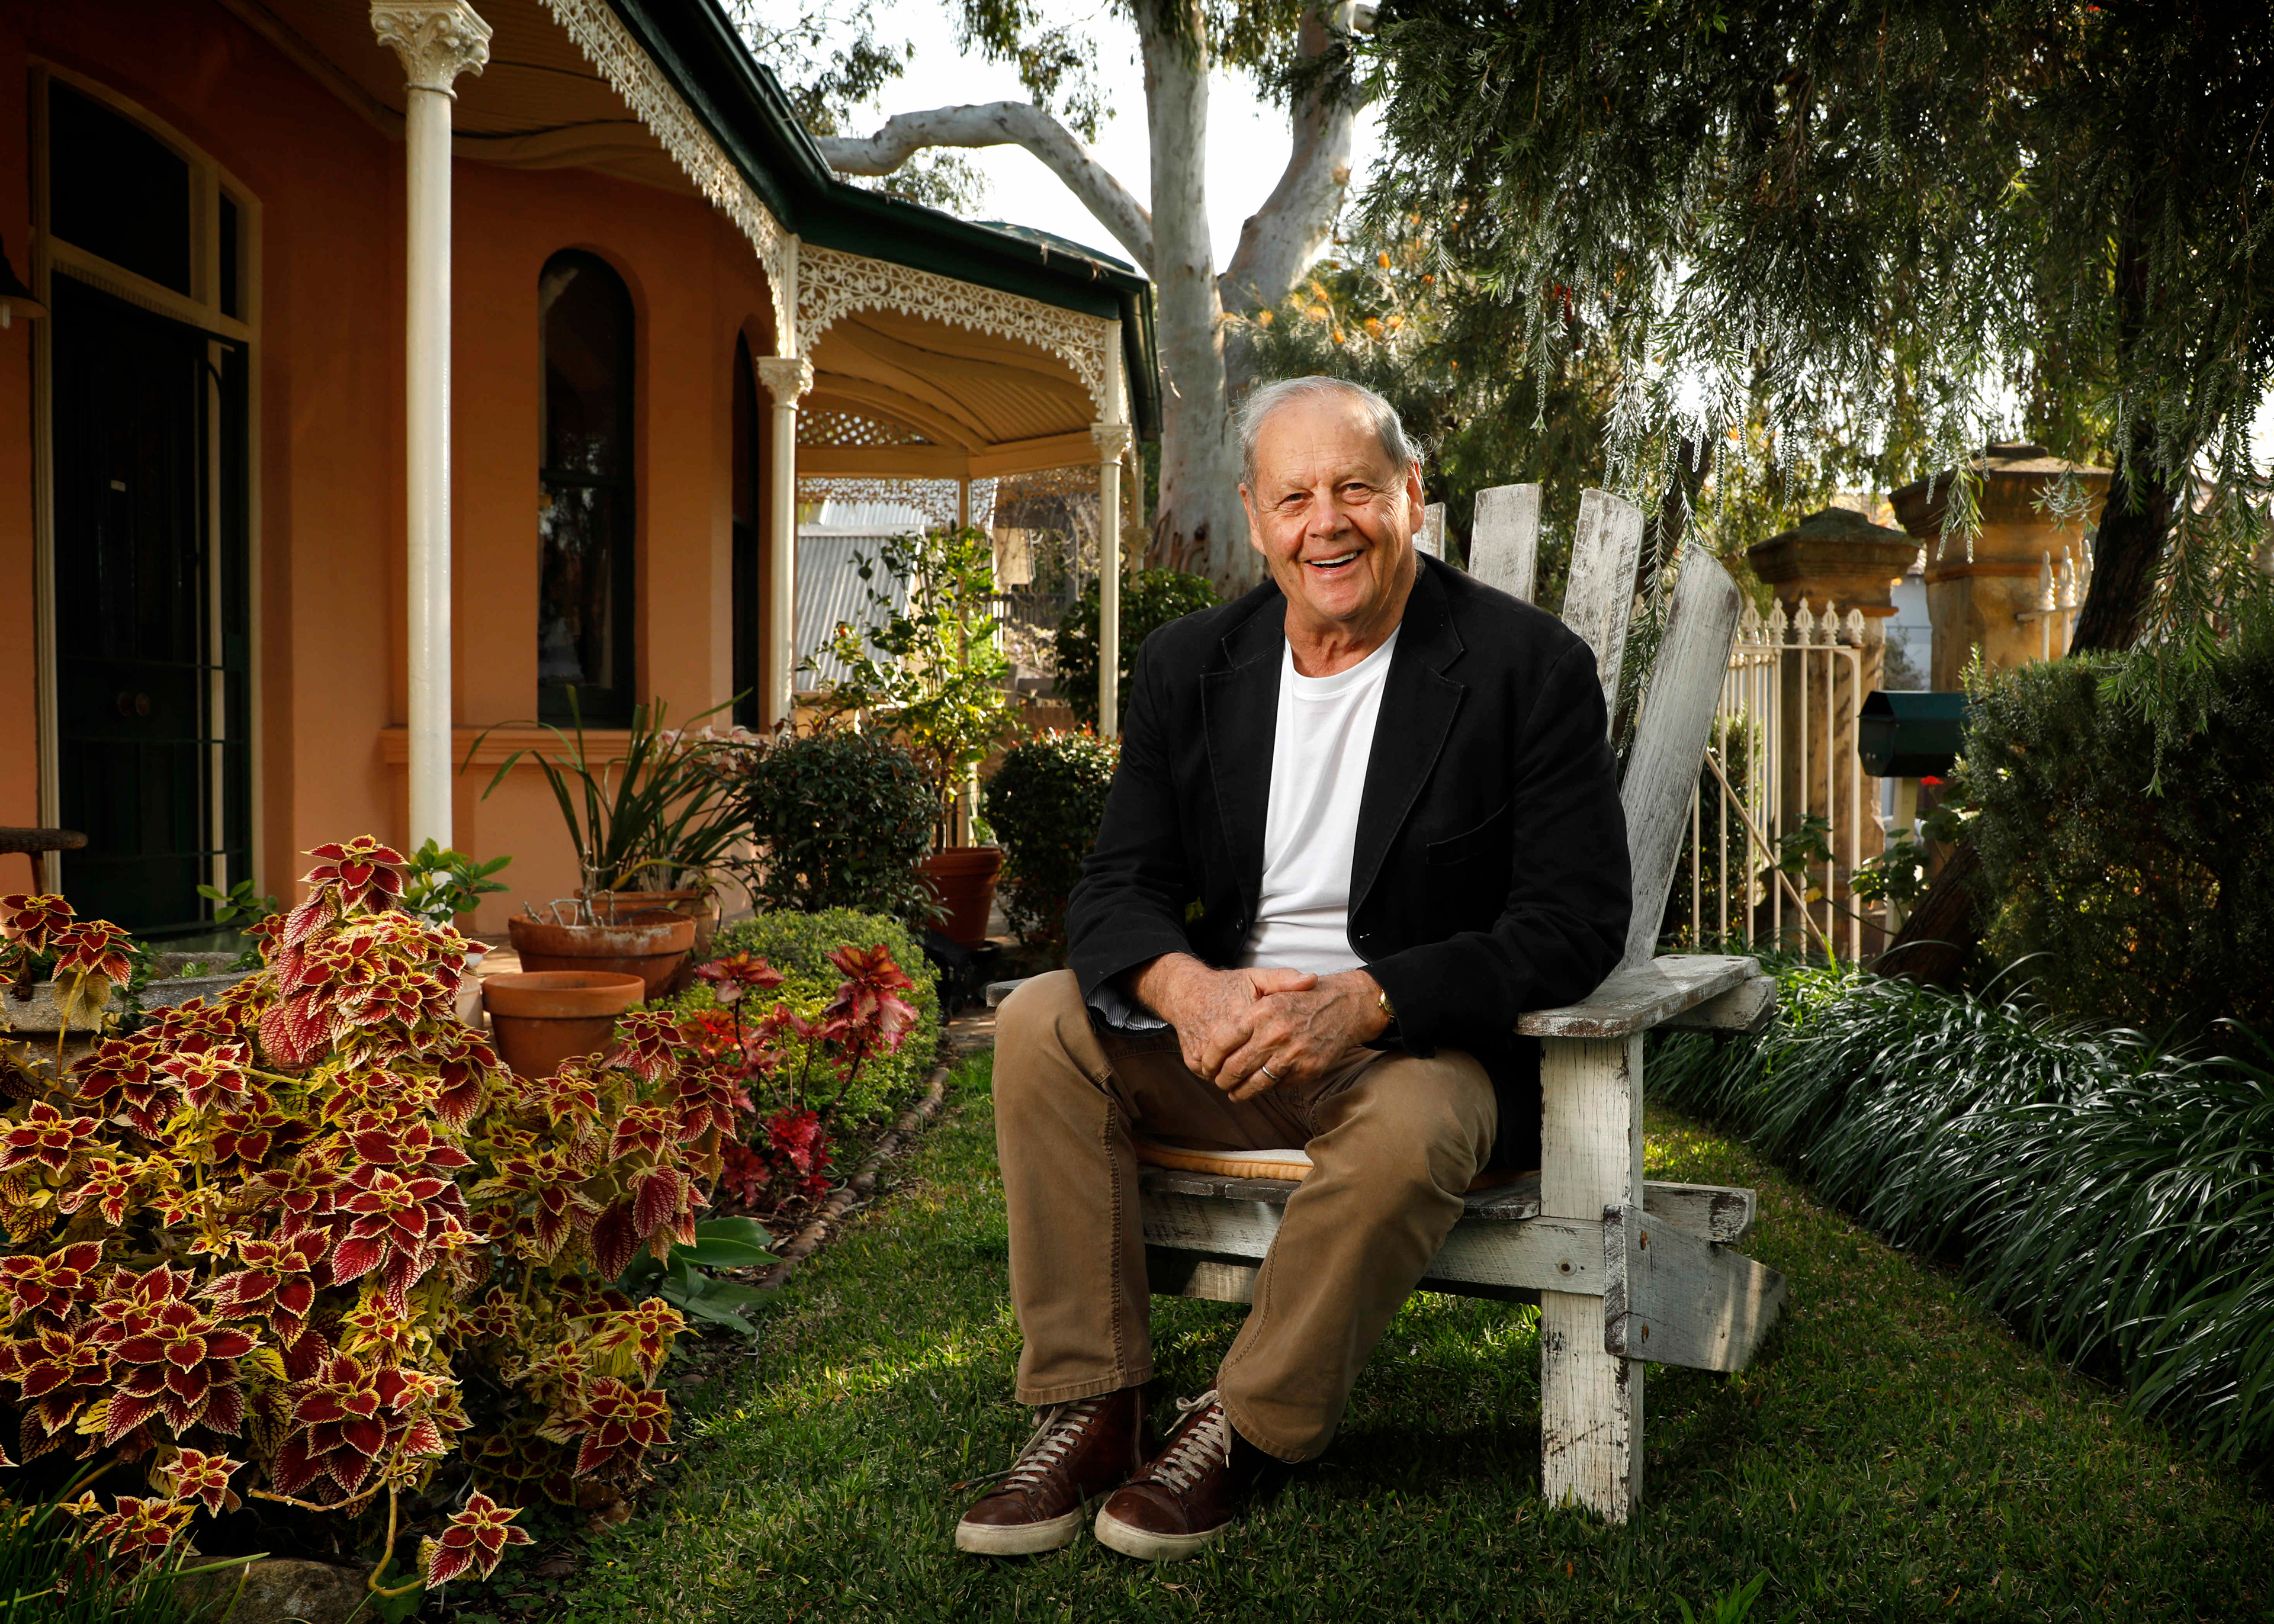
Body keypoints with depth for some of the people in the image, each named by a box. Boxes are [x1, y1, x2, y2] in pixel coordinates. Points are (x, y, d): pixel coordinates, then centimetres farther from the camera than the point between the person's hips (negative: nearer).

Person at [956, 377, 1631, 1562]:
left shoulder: (1530, 667, -9)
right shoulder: (1190, 665, 4)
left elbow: (1578, 921, -14)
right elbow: (1116, 889, 1)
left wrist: (1365, 1002, -27)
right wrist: (1186, 987, -24)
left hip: (1421, 1047, -4)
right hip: (1222, 1036, 5)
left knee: (1407, 1132, -35)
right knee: (1042, 1022, -17)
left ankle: (1242, 1431, -11)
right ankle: (1089, 1408, -10)